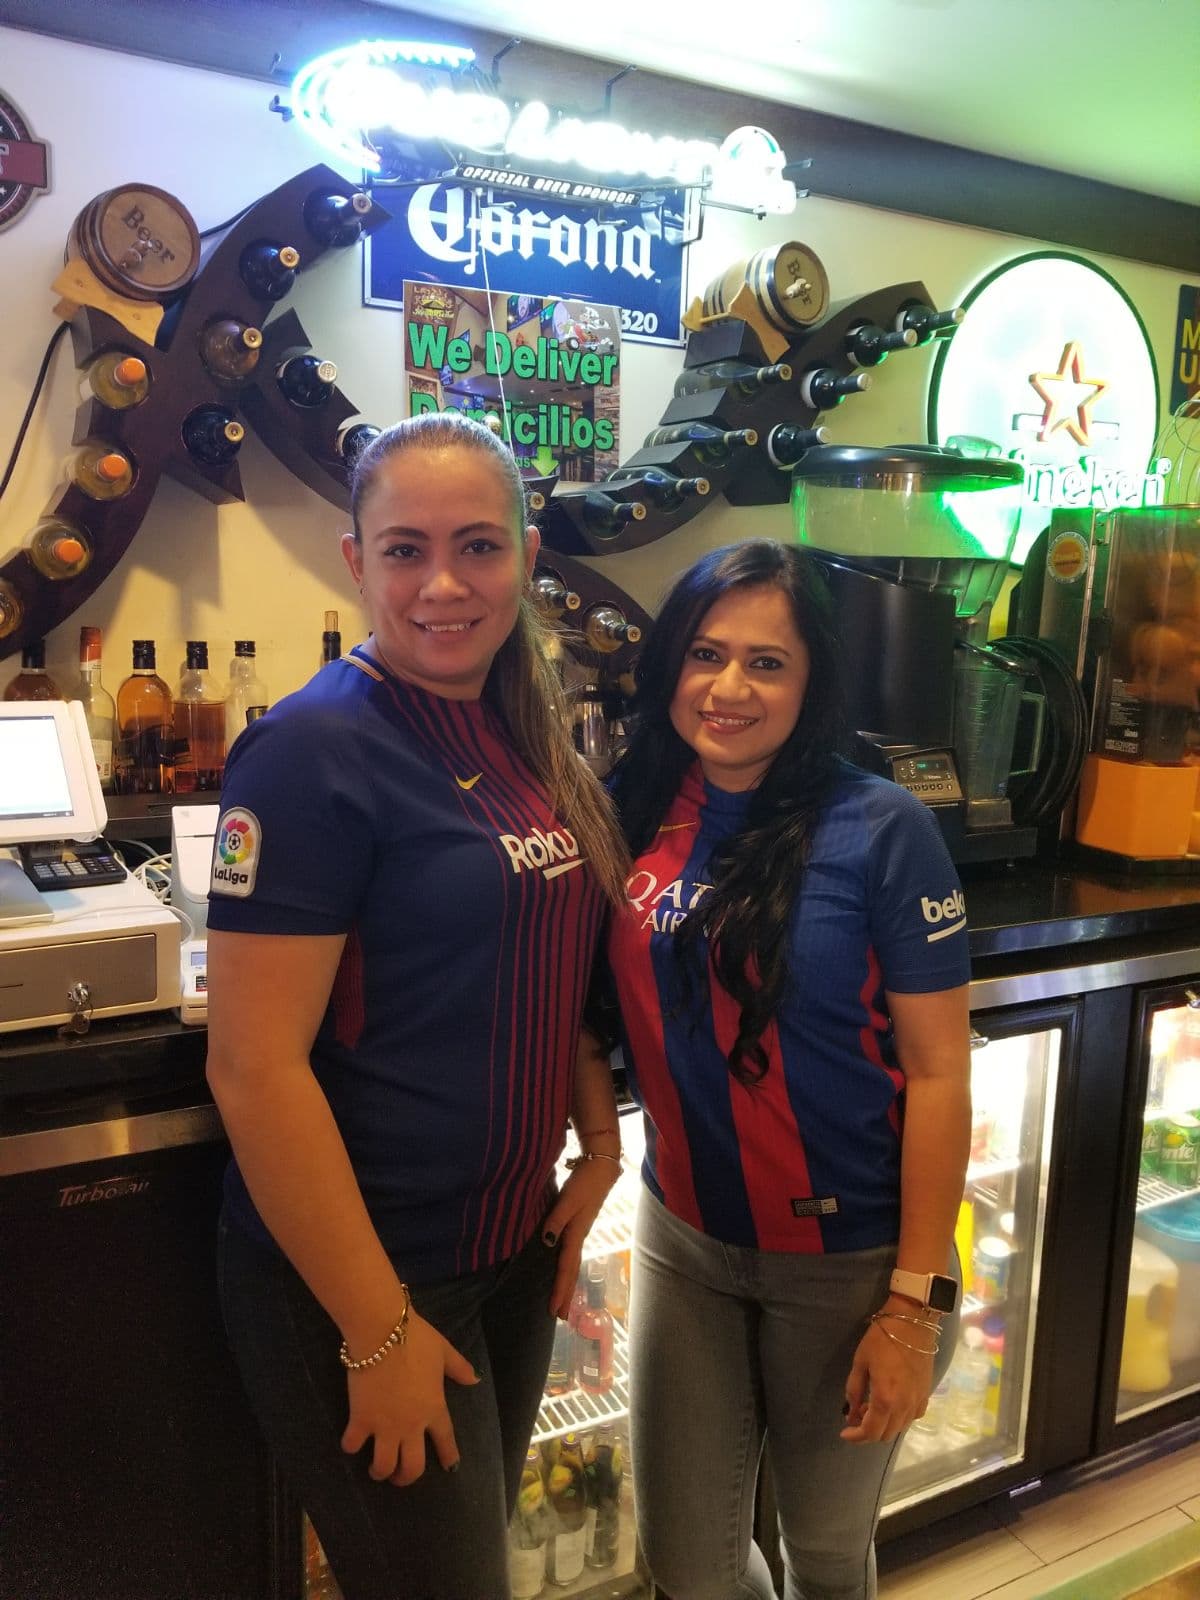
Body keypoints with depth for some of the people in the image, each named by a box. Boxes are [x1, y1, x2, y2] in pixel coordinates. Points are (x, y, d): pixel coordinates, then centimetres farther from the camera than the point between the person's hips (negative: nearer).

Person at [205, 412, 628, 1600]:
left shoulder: (529, 737, 2)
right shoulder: (316, 751, -20)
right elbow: (255, 1069, -22)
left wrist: (599, 1145, 2)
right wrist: (378, 1332, -18)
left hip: (516, 1249, 7)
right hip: (358, 1280, -7)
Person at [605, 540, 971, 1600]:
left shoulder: (881, 830, -15)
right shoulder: (633, 817, -5)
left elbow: (937, 1073, -13)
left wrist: (917, 1302, -12)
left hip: (849, 1261, -3)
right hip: (684, 1240, 3)